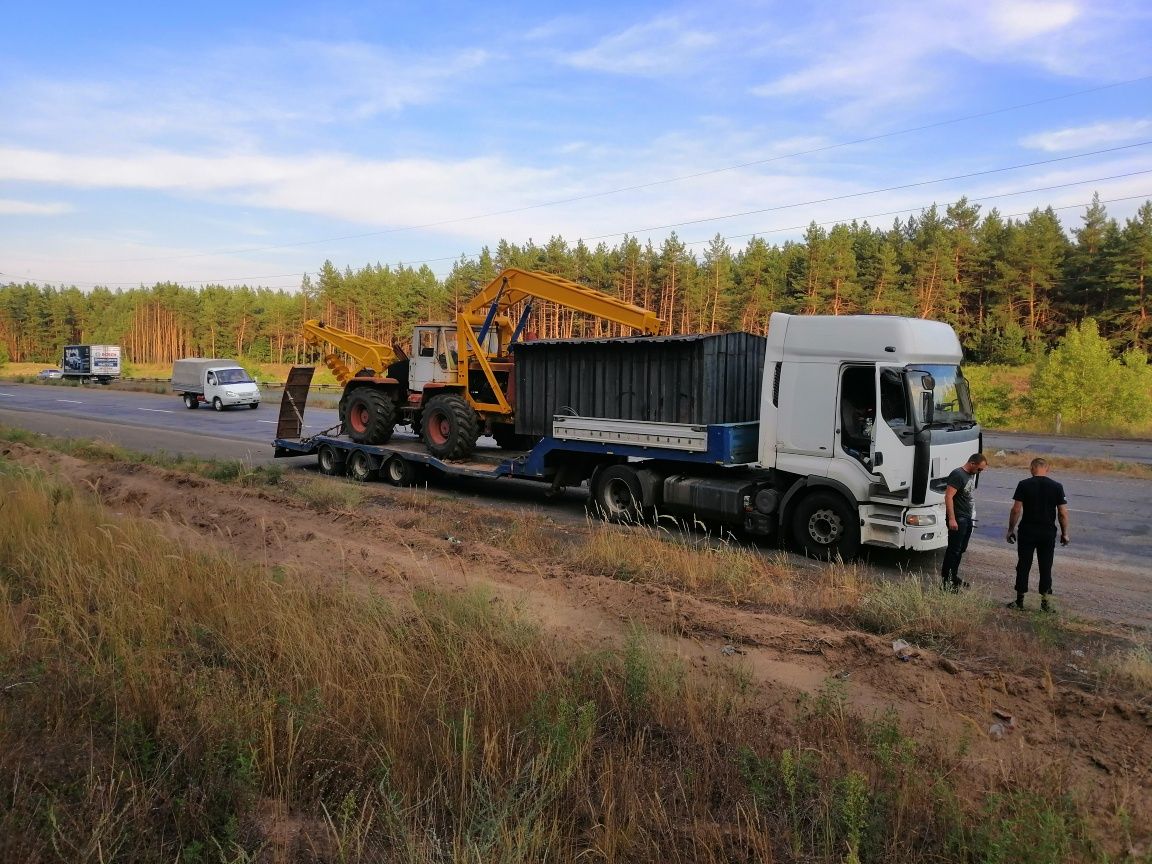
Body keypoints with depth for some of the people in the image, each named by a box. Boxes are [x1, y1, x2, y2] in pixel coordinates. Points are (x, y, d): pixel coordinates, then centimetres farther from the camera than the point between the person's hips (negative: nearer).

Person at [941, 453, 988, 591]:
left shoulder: (972, 475, 13)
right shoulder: (957, 475, -17)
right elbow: (948, 497, -23)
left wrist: (972, 515, 19)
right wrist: (951, 519, -27)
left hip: (968, 518, 9)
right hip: (958, 519, -9)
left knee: (960, 550, 15)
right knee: (953, 550, -7)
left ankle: (954, 577, 25)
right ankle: (945, 581, -3)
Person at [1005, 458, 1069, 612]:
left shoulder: (1024, 485, -6)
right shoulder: (1057, 487, -1)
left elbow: (1016, 510, -8)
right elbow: (1063, 513, -1)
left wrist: (1011, 530, 1)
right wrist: (1064, 533, 10)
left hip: (1027, 532, -2)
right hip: (1048, 533, 2)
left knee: (1023, 566, 5)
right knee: (1045, 567, 10)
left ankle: (1019, 600, 10)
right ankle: (1044, 601, 14)